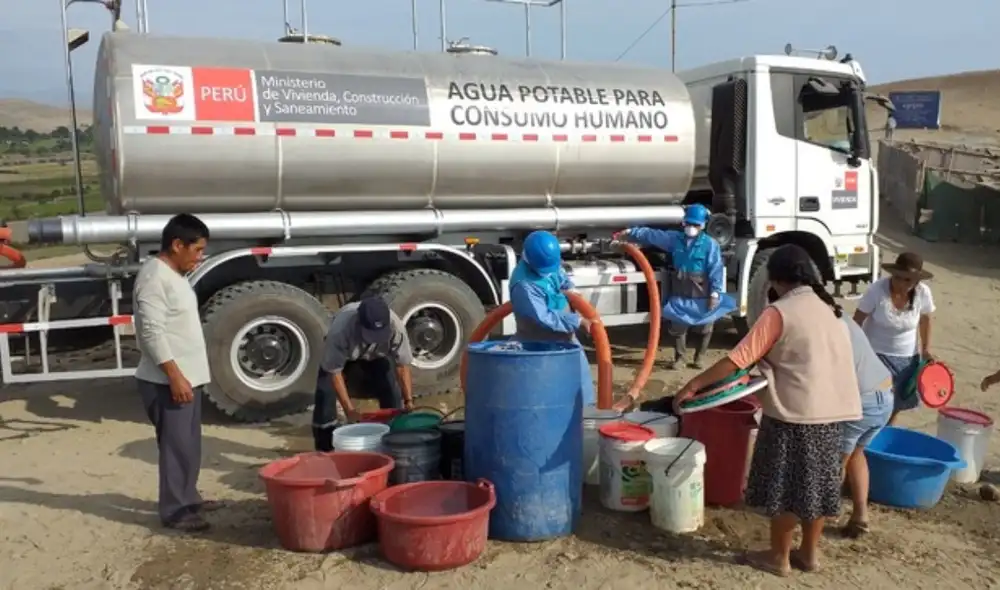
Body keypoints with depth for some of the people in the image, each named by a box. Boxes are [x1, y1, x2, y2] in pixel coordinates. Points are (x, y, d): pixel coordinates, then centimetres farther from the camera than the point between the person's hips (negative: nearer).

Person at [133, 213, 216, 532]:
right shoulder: (155, 276, -18)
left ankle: (188, 498, 30)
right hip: (168, 381, -10)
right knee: (176, 446, -2)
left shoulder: (174, 275, 13)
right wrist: (174, 376, -25)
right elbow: (152, 332, -24)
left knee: (189, 444, 18)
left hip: (187, 376, 10)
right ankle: (174, 510, 9)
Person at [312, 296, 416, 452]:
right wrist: (349, 409, -37)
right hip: (340, 355, -2)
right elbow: (334, 371, -35)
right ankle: (325, 448, -4)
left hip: (376, 357, 2)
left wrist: (408, 401, -34)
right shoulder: (340, 329, -44)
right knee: (325, 392, -18)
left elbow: (403, 366, -26)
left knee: (392, 392, -11)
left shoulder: (396, 327, -37)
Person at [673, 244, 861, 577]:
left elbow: (739, 359, -18)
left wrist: (693, 385, -14)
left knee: (785, 486, 5)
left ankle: (778, 557, 16)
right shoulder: (829, 307, 10)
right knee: (815, 483, 16)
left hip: (795, 413, -7)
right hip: (830, 411, 8)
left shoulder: (779, 312, -14)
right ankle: (809, 553, 28)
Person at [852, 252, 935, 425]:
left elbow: (925, 319, 5)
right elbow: (857, 321, -16)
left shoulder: (923, 292, -14)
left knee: (899, 400, 15)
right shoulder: (877, 289, -24)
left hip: (906, 356, 4)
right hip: (875, 353, -4)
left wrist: (926, 349, 3)